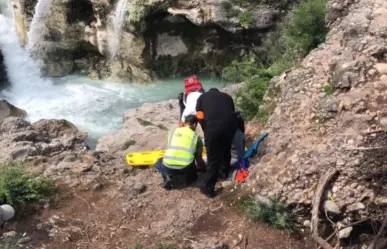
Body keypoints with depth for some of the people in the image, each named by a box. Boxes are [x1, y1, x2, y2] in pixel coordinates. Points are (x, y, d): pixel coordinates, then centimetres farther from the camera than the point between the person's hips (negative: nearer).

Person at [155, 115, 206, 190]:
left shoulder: (173, 132, 18)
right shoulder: (196, 137, 12)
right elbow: (199, 160, 17)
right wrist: (205, 169, 39)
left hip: (168, 167, 0)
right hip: (185, 168, 0)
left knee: (159, 162, 35)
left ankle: (166, 176, 7)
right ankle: (189, 176, 7)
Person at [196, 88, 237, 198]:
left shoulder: (202, 97, 23)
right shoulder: (227, 96, 30)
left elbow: (200, 117, 13)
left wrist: (206, 132, 23)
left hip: (213, 126, -3)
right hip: (230, 124, 3)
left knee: (213, 158, 4)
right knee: (226, 150, 28)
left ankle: (208, 189, 11)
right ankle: (225, 172, 49)